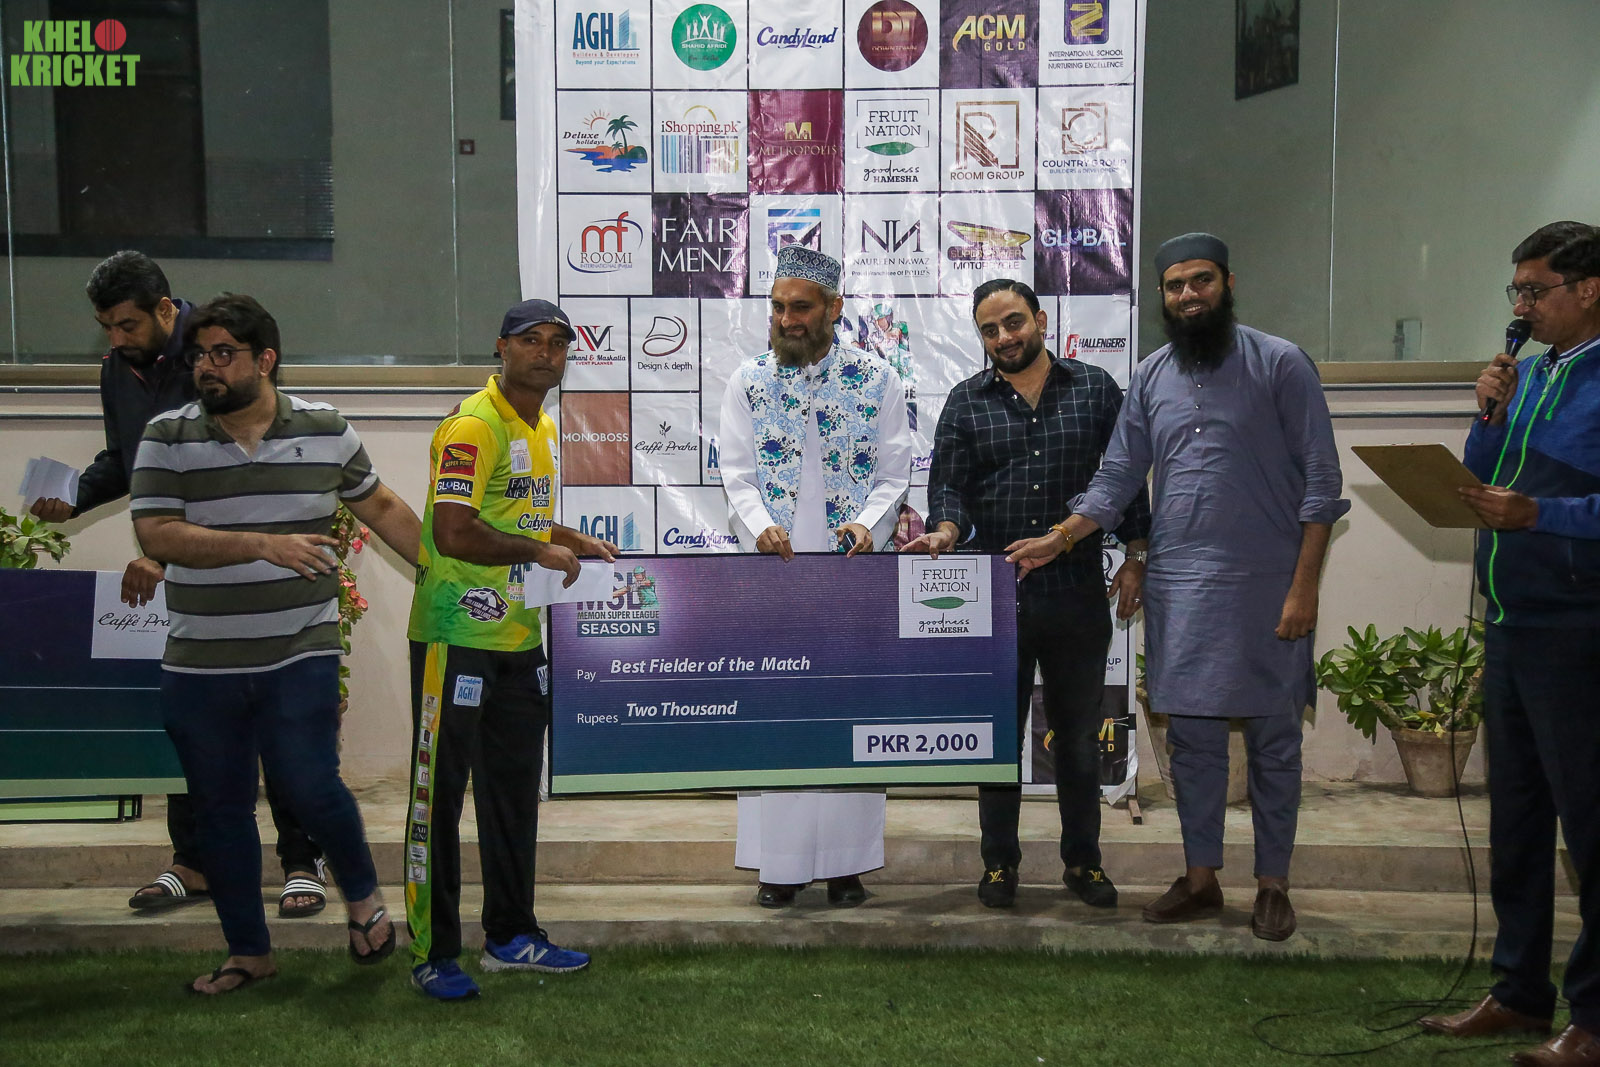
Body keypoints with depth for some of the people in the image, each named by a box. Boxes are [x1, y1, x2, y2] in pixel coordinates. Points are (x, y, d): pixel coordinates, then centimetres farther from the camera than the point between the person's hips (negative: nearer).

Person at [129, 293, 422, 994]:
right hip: (199, 667, 2)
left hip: (300, 656, -2)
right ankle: (248, 951, 28)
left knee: (308, 788, -10)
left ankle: (363, 895, 20)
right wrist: (263, 545, -21)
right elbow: (156, 535, -11)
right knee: (220, 809, 10)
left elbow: (381, 507, 14)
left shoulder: (326, 429, 2)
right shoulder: (168, 437, 0)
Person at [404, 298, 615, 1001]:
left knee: (515, 791, 15)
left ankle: (511, 937, 28)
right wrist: (542, 553, -14)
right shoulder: (473, 425, -15)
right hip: (456, 638, -9)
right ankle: (431, 953, 11)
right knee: (439, 794, 1)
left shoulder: (543, 428, 15)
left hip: (519, 638, 9)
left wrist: (579, 543, 14)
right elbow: (455, 534, -24)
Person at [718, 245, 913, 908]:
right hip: (773, 566, 1)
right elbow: (737, 471, 2)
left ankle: (845, 860, 13)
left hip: (854, 564, -1)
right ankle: (781, 859, 11)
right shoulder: (748, 381, 8)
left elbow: (894, 469, 2)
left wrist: (867, 523, -16)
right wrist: (759, 525, -16)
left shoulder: (875, 379, 5)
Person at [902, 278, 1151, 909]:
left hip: (1078, 594, 0)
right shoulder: (966, 402, 6)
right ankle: (999, 863, 20)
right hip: (996, 597, 0)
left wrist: (1134, 560, 5)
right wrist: (945, 531, -18)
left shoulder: (1096, 389, 7)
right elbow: (949, 484, 3)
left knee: (1079, 735, 10)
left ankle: (1083, 861, 24)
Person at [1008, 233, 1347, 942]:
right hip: (1179, 584, 4)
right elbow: (1117, 479, 12)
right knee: (1192, 736, 9)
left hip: (1265, 585, -4)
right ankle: (1200, 879, 22)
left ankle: (1273, 885, 18)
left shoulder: (1280, 364, -3)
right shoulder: (1151, 376, 10)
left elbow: (1320, 480, -5)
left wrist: (1303, 586, -11)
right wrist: (1058, 540, 0)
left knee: (1272, 740, 5)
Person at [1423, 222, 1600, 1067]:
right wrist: (1490, 414, 1)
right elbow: (1481, 481, 16)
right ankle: (1520, 991, 26)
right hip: (1510, 621, 8)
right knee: (1515, 815, 14)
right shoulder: (1529, 373, 15)